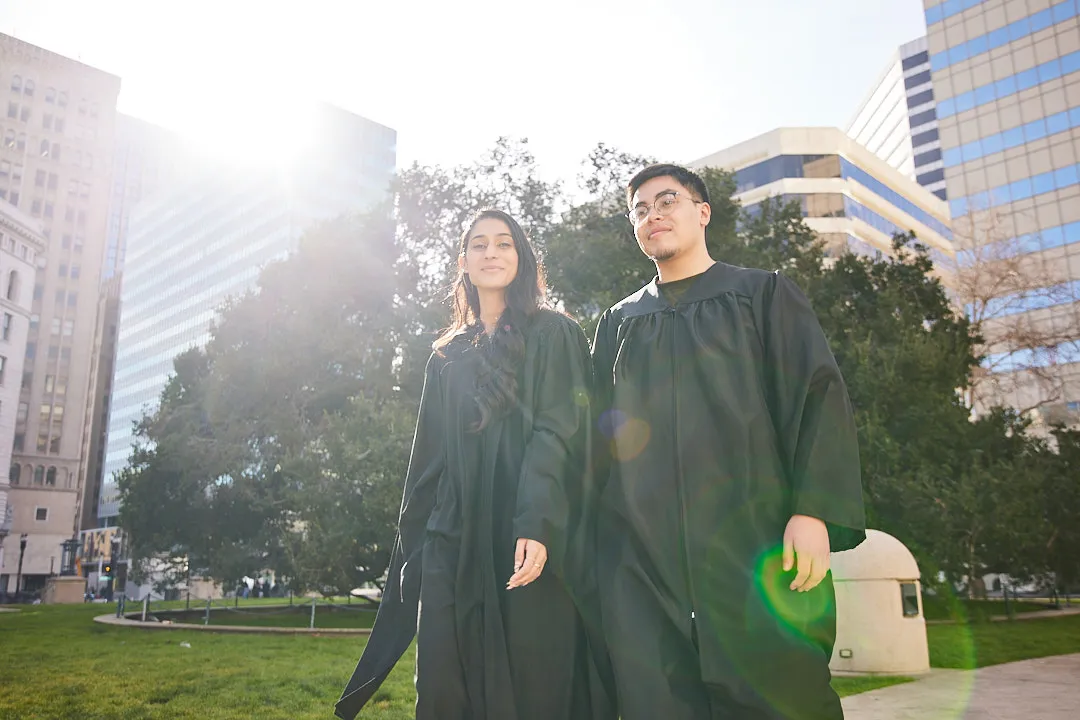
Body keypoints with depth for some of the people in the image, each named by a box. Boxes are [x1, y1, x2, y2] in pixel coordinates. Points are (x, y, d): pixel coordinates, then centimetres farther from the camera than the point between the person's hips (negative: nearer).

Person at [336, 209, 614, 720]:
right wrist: (414, 551, 12)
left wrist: (537, 524, -20)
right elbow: (428, 458, 17)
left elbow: (559, 432, -7)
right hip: (453, 544, 4)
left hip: (531, 542, -4)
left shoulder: (554, 336, 7)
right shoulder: (448, 357, 19)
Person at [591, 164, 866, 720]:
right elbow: (599, 430, 17)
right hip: (642, 554, 3)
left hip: (753, 541, -2)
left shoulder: (762, 294, 10)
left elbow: (819, 395, 0)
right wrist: (594, 537, 8)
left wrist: (813, 510, -13)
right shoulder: (617, 323, 19)